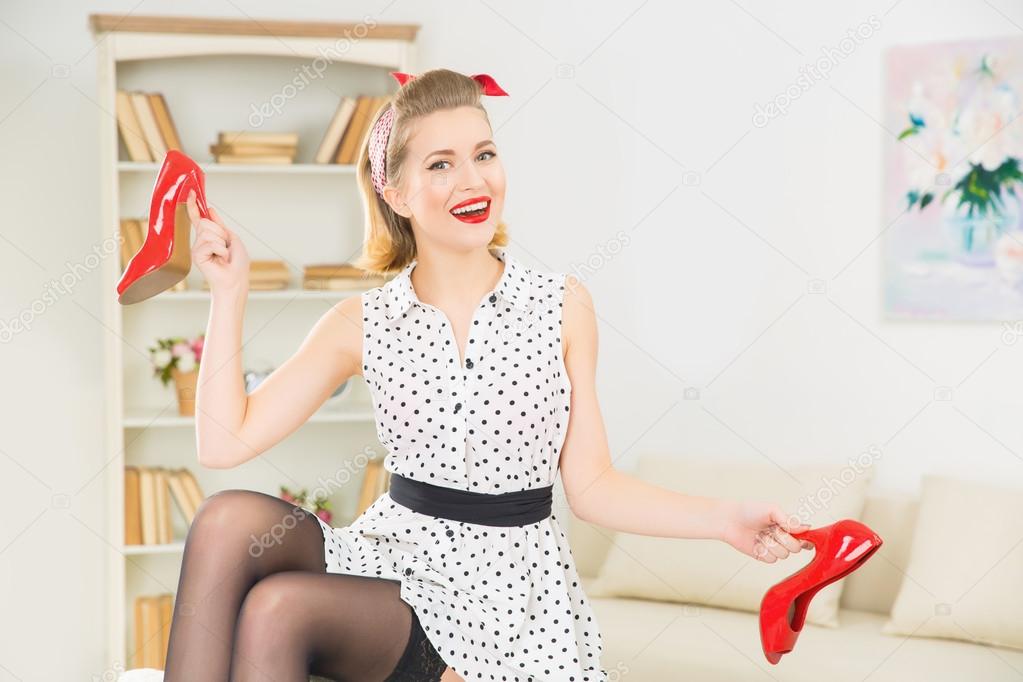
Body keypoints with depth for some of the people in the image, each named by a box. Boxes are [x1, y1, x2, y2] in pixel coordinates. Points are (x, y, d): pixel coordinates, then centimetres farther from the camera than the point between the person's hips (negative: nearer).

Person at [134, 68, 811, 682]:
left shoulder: (562, 305, -2)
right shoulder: (363, 325, 2)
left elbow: (590, 485, -1)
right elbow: (226, 442, -2)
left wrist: (724, 518, -14)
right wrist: (230, 292, -4)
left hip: (505, 583, -3)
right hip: (394, 552, 3)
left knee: (278, 609, -25)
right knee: (230, 520, -24)